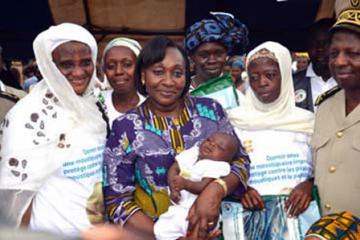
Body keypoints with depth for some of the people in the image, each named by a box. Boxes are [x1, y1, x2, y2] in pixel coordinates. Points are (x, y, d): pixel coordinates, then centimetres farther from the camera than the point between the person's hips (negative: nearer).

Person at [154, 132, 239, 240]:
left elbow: (205, 187, -20)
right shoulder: (190, 153, 8)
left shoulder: (219, 166, -10)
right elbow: (173, 168, 6)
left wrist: (186, 184, -34)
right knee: (162, 230, -7)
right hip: (177, 206, 5)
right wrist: (173, 189, -9)